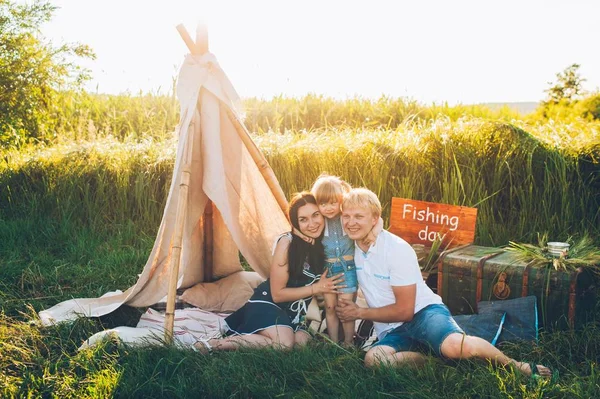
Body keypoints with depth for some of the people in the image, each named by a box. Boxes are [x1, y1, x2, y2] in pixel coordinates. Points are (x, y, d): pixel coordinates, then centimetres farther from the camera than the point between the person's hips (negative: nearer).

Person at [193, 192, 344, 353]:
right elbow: (277, 293, -14)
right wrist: (316, 288, -16)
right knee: (284, 344, -32)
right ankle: (213, 343, -20)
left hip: (293, 313, 6)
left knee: (303, 342, -25)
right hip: (267, 303, -6)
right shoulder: (287, 242, -17)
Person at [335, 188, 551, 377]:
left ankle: (516, 366, -8)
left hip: (423, 312, -4)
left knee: (455, 345, -38)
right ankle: (435, 359, -9)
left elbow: (405, 310, -12)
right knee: (373, 358, -34)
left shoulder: (397, 249, -14)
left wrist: (360, 312, -7)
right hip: (391, 330, 4)